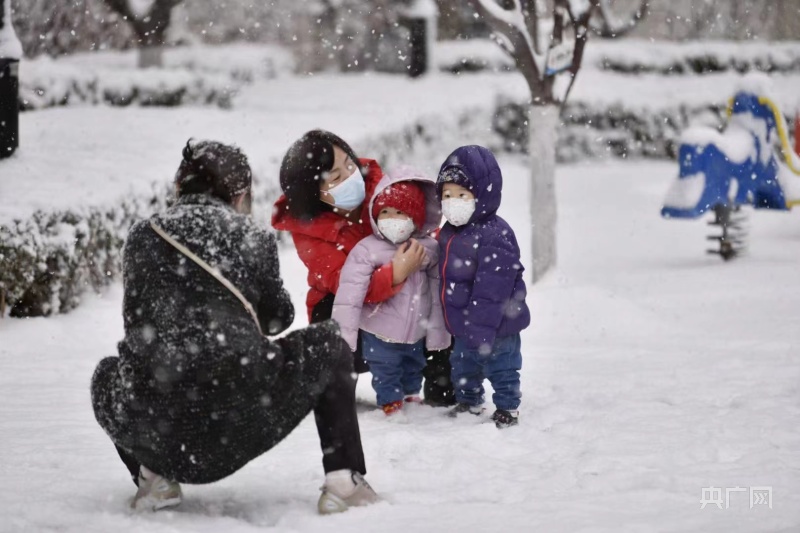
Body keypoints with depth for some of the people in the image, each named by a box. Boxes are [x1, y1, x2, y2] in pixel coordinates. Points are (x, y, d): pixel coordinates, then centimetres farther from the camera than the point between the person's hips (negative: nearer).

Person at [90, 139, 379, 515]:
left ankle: (154, 477, 16)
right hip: (240, 425, -2)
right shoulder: (253, 238, 10)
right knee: (328, 343, 24)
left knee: (108, 375, 38)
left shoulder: (142, 236, 14)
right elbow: (278, 317, 25)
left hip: (150, 426, 2)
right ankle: (343, 480, 13)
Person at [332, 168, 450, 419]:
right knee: (386, 370, 8)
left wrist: (437, 332, 0)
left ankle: (411, 394, 50)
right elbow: (350, 292, -23)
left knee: (414, 365, 26)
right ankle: (391, 402, 30)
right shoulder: (367, 250, -19)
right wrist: (342, 333, -26)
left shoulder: (429, 248, -9)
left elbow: (438, 294, -2)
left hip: (416, 332, 4)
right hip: (380, 332, -4)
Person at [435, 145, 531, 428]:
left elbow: (491, 289, -28)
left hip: (495, 328, -9)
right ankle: (469, 401, 42)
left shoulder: (494, 237, -27)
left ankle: (508, 409, 25)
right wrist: (457, 323, 17)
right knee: (462, 365, 23)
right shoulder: (449, 233, 3)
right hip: (464, 326, 9)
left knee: (500, 368, 9)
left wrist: (479, 329, -27)